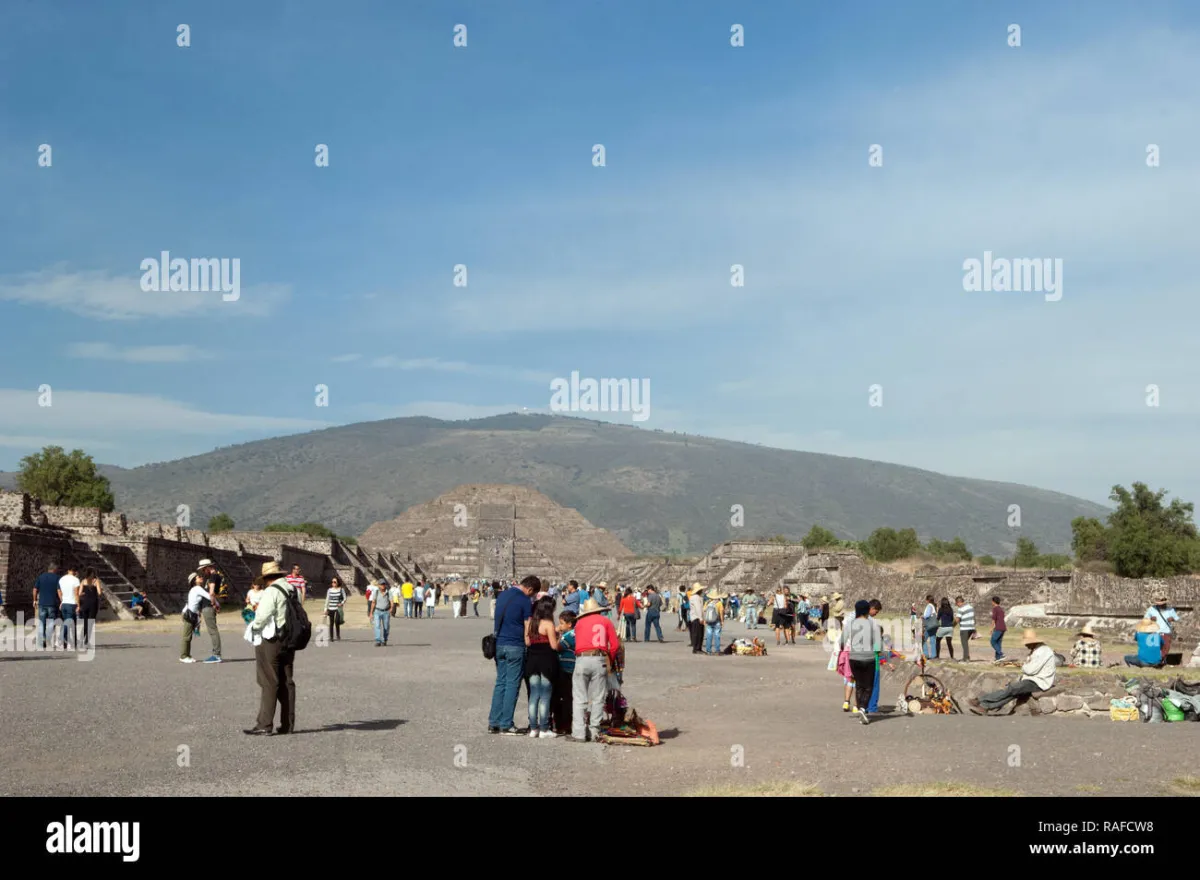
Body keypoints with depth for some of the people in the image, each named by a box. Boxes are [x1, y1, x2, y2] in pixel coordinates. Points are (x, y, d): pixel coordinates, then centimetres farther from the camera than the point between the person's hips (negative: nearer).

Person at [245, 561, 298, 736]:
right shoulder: (294, 591, 9)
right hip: (288, 641, 7)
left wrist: (254, 626, 0)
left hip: (270, 642, -7)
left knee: (268, 684, -4)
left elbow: (262, 617, -18)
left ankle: (264, 725, -3)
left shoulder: (271, 592, -14)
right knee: (286, 683, 11)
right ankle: (288, 724, 13)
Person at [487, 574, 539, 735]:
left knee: (500, 682, 12)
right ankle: (506, 725, 2)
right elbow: (528, 628, -9)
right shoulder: (525, 601, -11)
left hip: (499, 644, 7)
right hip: (515, 646, -7)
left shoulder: (503, 595, 11)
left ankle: (493, 723, 12)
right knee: (512, 684, 0)